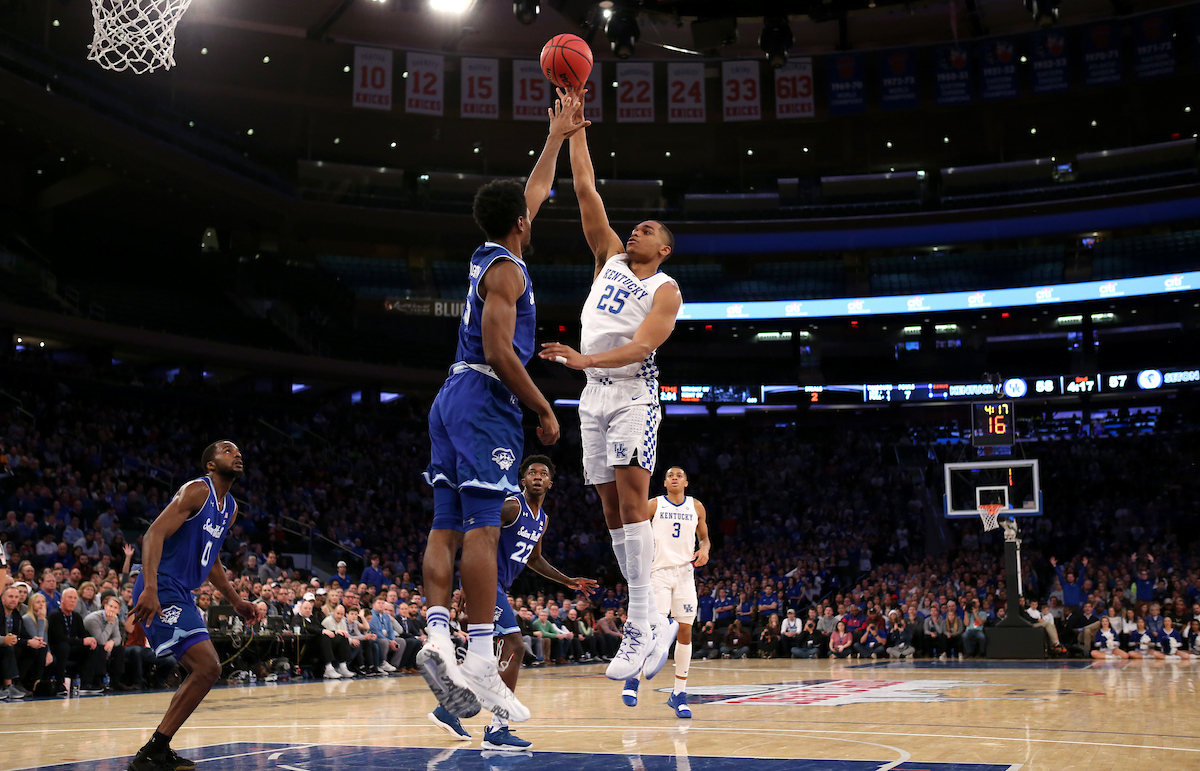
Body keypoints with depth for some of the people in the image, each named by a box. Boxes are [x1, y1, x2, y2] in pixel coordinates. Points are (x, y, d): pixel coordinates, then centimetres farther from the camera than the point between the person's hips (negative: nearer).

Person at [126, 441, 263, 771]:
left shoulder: (230, 508, 16)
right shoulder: (197, 491, -12)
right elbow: (154, 534, -22)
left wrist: (235, 601, 26)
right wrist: (150, 589, -34)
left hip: (181, 595, 10)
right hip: (161, 593, -10)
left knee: (207, 670, 17)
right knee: (207, 667, -17)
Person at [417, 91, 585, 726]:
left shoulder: (489, 256, 19)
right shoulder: (505, 269, -8)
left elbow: (534, 193, 34)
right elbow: (499, 352, -17)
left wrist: (557, 137, 39)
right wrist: (544, 411, -11)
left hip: (453, 399, 10)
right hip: (485, 399, -10)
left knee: (447, 526, 2)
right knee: (483, 528, -14)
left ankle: (437, 634, -7)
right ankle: (480, 660, -16)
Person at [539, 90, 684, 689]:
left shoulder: (666, 290, 1)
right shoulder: (610, 256, 18)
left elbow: (642, 344, -15)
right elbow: (585, 192, 13)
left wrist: (585, 359, -29)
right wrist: (576, 128, 9)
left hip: (632, 393, -6)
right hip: (594, 394, 6)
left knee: (631, 499, -18)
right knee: (612, 508, 3)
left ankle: (642, 627, -20)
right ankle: (655, 622, 8)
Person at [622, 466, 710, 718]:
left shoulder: (696, 507, 11)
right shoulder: (653, 505, 4)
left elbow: (704, 537, 19)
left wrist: (705, 549, -3)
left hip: (685, 573, 3)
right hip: (658, 572, -3)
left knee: (685, 631, -1)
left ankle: (679, 694, 7)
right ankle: (633, 678, 8)